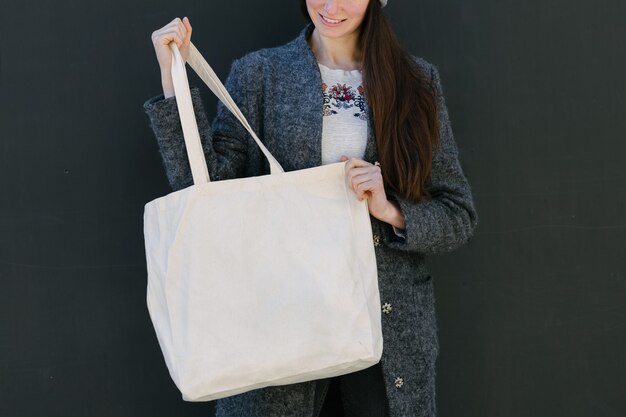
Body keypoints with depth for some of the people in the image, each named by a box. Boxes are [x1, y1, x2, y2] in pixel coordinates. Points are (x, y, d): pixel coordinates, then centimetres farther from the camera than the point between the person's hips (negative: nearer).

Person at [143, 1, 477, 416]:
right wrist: (173, 79, -13)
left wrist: (391, 210, -14)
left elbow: (459, 216, 5)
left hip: (391, 320, 1)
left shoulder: (417, 81, 4)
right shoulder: (258, 73, 2)